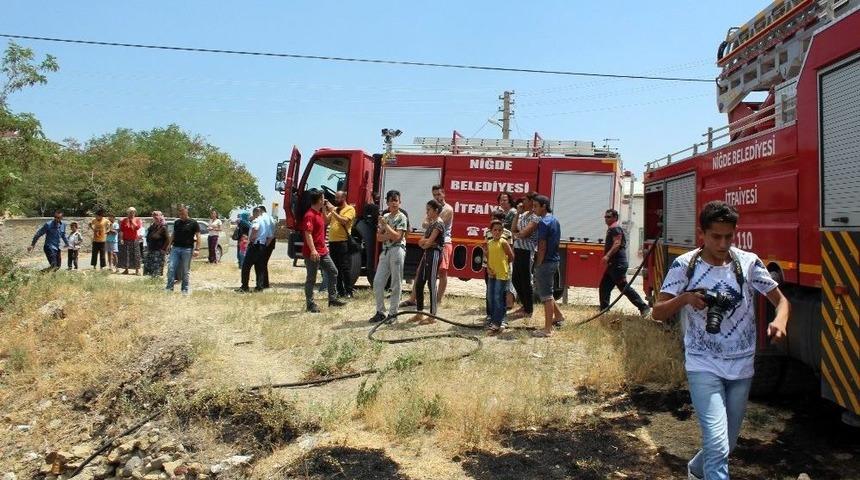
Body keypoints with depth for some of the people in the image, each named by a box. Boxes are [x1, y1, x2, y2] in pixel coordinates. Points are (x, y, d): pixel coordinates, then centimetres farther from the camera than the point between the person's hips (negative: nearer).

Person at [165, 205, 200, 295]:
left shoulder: (193, 223, -2)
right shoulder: (176, 222, 13)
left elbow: (198, 236, -5)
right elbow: (173, 234, 22)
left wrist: (197, 249, -13)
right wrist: (169, 244, 9)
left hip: (187, 249, -4)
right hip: (175, 248, 4)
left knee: (186, 270, 2)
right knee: (171, 267, -2)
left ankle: (186, 289, 10)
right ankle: (169, 287, 5)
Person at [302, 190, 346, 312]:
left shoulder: (319, 213, 13)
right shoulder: (309, 215, -17)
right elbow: (308, 234, -25)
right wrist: (313, 250, -30)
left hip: (322, 251, 10)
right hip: (313, 253, -10)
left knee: (333, 271, 13)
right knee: (311, 278, 0)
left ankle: (332, 299, 21)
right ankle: (310, 304, 9)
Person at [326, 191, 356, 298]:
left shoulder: (350, 209, -1)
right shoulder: (334, 209, 19)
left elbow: (344, 221, -17)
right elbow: (326, 220, 11)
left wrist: (332, 211, -14)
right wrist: (324, 210, -1)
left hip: (343, 242, -7)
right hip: (332, 242, 7)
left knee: (345, 268, -6)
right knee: (336, 268, 9)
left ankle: (349, 292, -2)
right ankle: (340, 291, 16)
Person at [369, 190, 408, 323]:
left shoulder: (402, 217, -3)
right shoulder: (385, 217, 15)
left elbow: (397, 236, -14)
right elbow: (379, 237, 10)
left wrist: (385, 225, -11)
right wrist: (389, 235, -8)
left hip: (397, 250, -6)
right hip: (385, 250, 6)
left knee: (396, 283, -1)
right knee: (377, 282, 2)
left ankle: (393, 313, 7)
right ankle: (380, 312, 12)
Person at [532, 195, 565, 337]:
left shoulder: (544, 222, -17)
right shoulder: (555, 220, 11)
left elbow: (542, 247, -20)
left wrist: (538, 265, -13)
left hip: (546, 262, -9)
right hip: (554, 260, 9)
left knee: (546, 295, -3)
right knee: (546, 292, 23)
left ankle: (548, 329, 2)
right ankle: (558, 316, 29)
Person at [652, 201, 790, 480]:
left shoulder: (748, 262, -3)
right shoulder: (685, 265, -8)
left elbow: (780, 300, 4)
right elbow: (658, 313, -7)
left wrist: (780, 320, -18)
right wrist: (684, 298, -26)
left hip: (741, 367, 3)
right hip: (703, 366, -3)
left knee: (728, 444, 18)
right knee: (718, 445, -17)